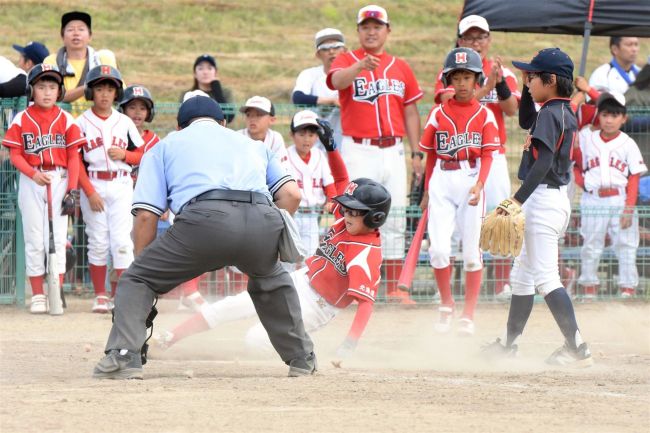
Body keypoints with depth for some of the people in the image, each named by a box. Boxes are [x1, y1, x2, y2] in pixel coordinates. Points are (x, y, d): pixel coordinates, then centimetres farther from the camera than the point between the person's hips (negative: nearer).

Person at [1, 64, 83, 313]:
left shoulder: (66, 120, 3)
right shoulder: (21, 120, 2)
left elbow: (73, 158, 2)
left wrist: (71, 191, -6)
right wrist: (34, 174, -18)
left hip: (60, 180, 0)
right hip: (31, 182, 0)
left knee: (57, 238, -2)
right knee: (34, 239, 3)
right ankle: (38, 296, 7)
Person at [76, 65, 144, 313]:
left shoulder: (125, 122, 8)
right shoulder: (82, 122, 1)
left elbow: (140, 154, 13)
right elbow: (76, 161, -3)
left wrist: (124, 155, -9)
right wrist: (90, 192, -11)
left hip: (121, 185, 1)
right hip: (93, 185, -1)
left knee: (122, 241, -6)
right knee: (98, 242, 2)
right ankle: (100, 297, 9)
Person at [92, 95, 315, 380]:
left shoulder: (165, 146, 30)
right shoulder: (252, 144, 38)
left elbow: (146, 215, 17)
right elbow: (291, 194, 22)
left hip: (204, 218, -3)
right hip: (263, 220, 3)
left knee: (136, 280, 15)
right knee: (271, 279, 35)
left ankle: (123, 356, -5)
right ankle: (302, 359, 30)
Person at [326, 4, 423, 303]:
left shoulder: (400, 67, 13)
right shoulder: (347, 61, 0)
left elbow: (410, 112, 15)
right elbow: (337, 80, -24)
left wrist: (417, 154, 9)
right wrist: (361, 66, -45)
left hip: (392, 151, 4)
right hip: (358, 151, -4)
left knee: (394, 220, 7)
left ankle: (394, 287, 12)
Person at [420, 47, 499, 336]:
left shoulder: (484, 115, 3)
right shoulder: (438, 114, 7)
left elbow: (487, 155, -3)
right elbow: (431, 155, 13)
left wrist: (479, 185, -18)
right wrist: (427, 191, 13)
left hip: (471, 180, -1)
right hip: (442, 182, 1)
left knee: (471, 252, 3)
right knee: (439, 248, -11)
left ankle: (468, 315, 12)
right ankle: (446, 305, 10)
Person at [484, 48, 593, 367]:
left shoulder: (550, 114, -16)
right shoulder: (564, 113, 13)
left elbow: (543, 163, -24)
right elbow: (526, 123, 31)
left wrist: (518, 200, -28)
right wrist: (528, 88, 18)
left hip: (544, 197, -11)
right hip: (557, 197, 11)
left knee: (546, 277, -12)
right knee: (522, 274, 20)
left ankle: (577, 349, -16)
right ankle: (509, 344, 29)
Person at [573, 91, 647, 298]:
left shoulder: (628, 144, 1)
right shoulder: (587, 139, 6)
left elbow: (634, 179, -1)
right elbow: (576, 167, 14)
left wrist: (629, 209, -9)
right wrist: (582, 182, -7)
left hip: (620, 201, -2)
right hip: (592, 202, 2)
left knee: (626, 247, 0)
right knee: (591, 248, 7)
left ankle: (627, 289, 5)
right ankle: (589, 289, 14)